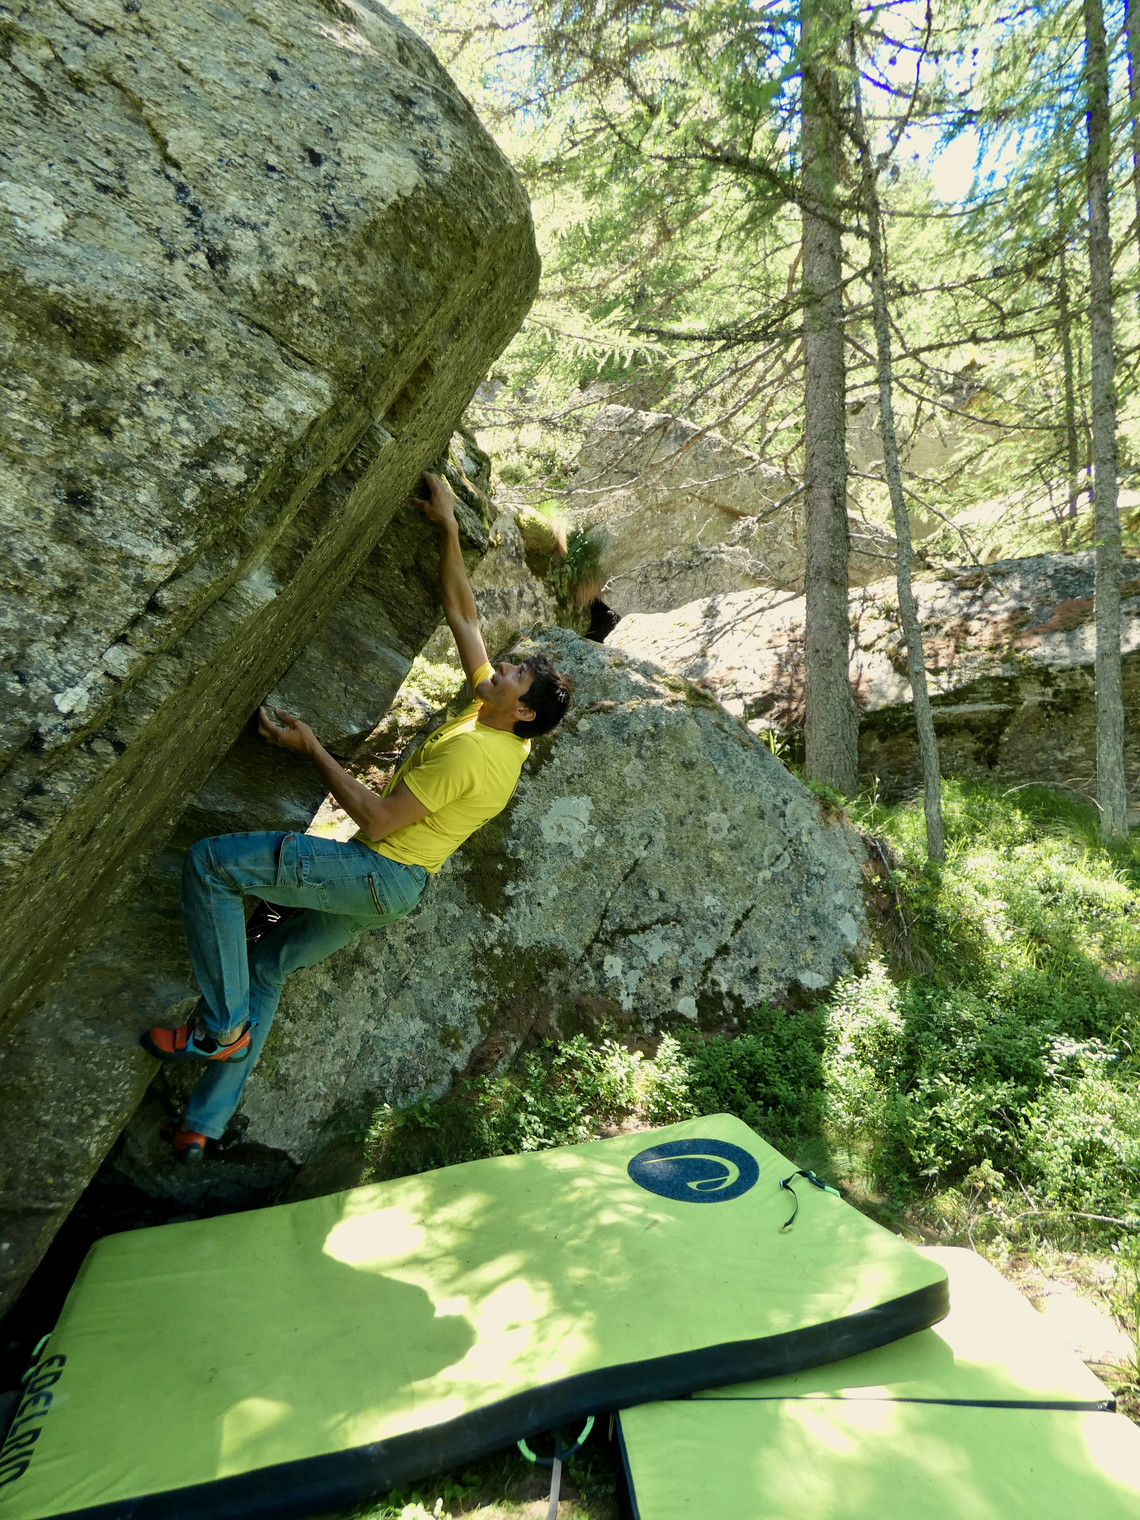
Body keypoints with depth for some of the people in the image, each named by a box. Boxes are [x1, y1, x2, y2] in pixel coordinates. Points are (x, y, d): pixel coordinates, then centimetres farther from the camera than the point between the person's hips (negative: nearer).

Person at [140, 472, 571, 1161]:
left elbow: (377, 819, -23)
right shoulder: (498, 726, 4)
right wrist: (449, 528, 7)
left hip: (378, 873, -10)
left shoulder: (469, 750, -22)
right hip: (394, 889, 10)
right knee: (268, 964, 18)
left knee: (210, 862, -13)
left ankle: (222, 1026, -6)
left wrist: (311, 747, -17)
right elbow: (462, 613, 9)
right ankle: (204, 1125, 24)